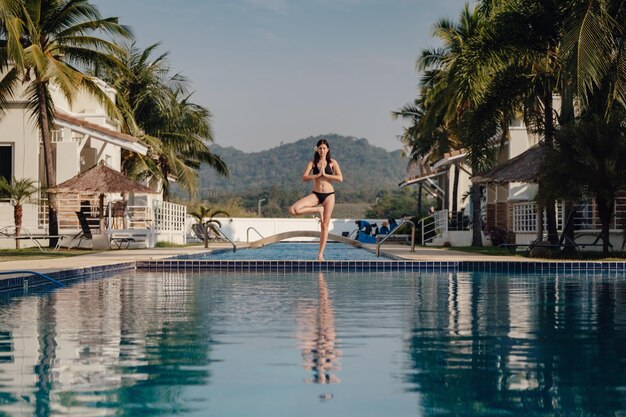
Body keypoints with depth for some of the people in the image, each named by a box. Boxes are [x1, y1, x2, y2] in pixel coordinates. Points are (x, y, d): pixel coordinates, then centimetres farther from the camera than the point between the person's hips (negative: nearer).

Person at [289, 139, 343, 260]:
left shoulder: (332, 162, 3)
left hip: (329, 195, -1)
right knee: (293, 209, -21)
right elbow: (304, 178, -5)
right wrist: (318, 175, -15)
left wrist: (325, 174, -12)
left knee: (325, 225, 0)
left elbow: (340, 178, -8)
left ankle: (320, 254, 7)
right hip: (315, 194, 1)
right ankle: (318, 210, -1)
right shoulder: (313, 163, 5)